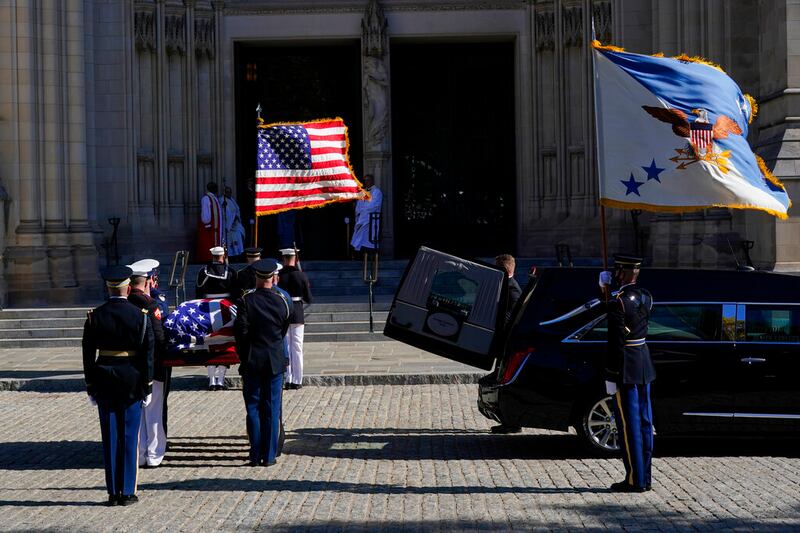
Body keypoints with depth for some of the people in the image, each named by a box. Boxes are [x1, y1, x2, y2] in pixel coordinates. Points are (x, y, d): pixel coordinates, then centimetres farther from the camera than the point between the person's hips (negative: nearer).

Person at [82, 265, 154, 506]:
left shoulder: (94, 317, -3)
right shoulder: (141, 316, -7)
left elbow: (88, 353, 0)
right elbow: (148, 353, -6)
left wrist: (91, 387, 7)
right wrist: (147, 387, 1)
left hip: (104, 382, 1)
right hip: (132, 381, -1)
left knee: (110, 438, 7)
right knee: (130, 437, 5)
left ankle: (113, 492, 10)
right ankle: (128, 492, 7)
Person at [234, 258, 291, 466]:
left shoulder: (246, 301, -9)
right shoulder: (282, 301, -2)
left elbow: (240, 331, -10)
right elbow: (284, 330, 7)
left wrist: (243, 355, 3)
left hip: (252, 362, -1)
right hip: (275, 361, 1)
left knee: (253, 409, 6)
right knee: (272, 410, 6)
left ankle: (256, 455, 6)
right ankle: (269, 455, 8)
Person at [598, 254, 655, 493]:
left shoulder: (617, 302, -18)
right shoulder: (645, 297, 6)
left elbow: (616, 342, -20)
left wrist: (611, 376, -16)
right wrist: (607, 292, 18)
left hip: (626, 369, -8)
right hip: (644, 365, 8)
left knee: (629, 424, -2)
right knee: (644, 422, 12)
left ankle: (635, 480, 2)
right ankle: (644, 477, 19)